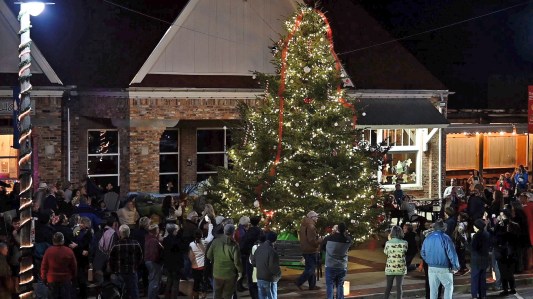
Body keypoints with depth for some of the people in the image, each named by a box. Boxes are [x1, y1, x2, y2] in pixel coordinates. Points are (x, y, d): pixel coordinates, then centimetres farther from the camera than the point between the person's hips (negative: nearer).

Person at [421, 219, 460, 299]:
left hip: (431, 268, 5)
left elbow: (422, 253, 11)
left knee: (433, 288, 11)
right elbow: (452, 254, -14)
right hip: (444, 268, -5)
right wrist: (455, 266, -4)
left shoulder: (428, 238, 4)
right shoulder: (445, 238, -13)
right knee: (448, 286, 10)